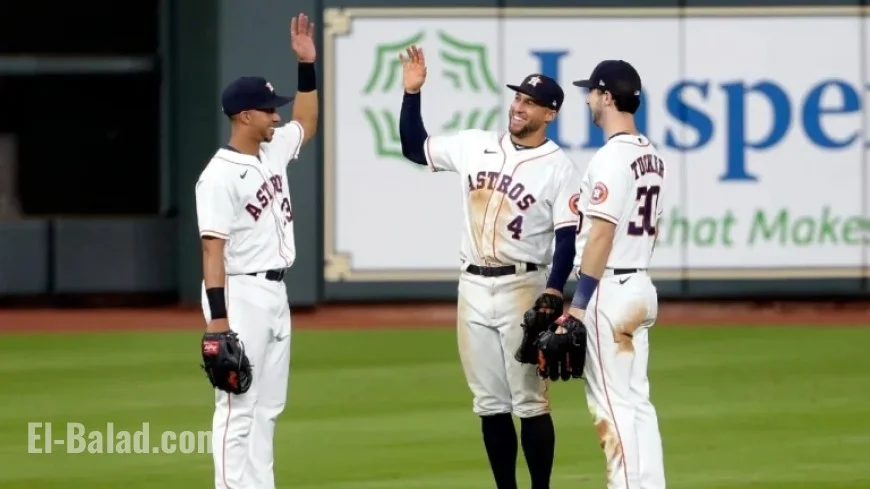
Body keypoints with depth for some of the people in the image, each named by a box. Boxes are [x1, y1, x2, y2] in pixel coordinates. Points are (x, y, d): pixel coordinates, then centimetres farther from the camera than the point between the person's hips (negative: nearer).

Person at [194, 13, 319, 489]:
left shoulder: (273, 150, 9)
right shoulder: (220, 175, -16)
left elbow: (306, 124, 31)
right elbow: (213, 250, -20)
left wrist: (307, 65, 18)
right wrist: (217, 322, -24)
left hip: (275, 293, 9)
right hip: (240, 294, -9)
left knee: (267, 406, 12)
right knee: (238, 406, -9)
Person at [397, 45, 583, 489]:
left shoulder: (559, 168, -6)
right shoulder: (475, 146, 8)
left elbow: (567, 238, -10)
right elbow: (414, 148, 17)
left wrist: (553, 295, -22)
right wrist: (412, 92, 6)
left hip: (522, 288, -5)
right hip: (473, 286, 5)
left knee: (529, 401, -5)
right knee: (490, 403, 7)